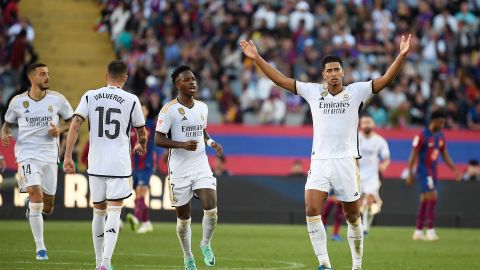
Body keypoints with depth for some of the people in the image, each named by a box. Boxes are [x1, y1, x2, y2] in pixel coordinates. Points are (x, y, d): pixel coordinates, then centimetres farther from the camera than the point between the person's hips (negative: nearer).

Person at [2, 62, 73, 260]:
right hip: (27, 154, -2)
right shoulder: (18, 101, 1)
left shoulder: (57, 99, 1)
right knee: (36, 194, -23)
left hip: (49, 155, 2)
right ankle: (40, 248, -14)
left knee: (47, 208, 5)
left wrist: (60, 130, -10)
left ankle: (30, 204, 44)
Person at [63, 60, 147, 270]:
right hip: (119, 164, -3)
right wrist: (142, 146, 33)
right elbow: (142, 133, 10)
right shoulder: (131, 100, -1)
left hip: (95, 164, 3)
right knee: (114, 212, -4)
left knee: (99, 211, 16)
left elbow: (75, 125, -6)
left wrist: (68, 156, -5)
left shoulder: (90, 96, 4)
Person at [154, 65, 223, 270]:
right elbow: (158, 139, -12)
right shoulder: (169, 109, -10)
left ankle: (206, 245, 11)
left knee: (211, 209, -15)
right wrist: (183, 144, -25)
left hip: (201, 167, 4)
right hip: (179, 170, -3)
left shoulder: (202, 107, 9)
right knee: (184, 218, 6)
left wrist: (211, 142, 5)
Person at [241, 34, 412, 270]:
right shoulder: (313, 92, 9)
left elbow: (385, 79, -6)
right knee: (312, 210, -17)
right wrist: (256, 58, 6)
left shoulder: (356, 92, 3)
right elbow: (280, 79, 11)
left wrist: (402, 55, -19)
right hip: (319, 161, 1)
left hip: (346, 160, -1)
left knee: (353, 216, 4)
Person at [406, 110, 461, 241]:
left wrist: (455, 170, 8)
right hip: (423, 171, -7)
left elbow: (445, 155, 16)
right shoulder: (422, 136, -12)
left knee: (424, 201, 9)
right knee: (432, 198, -16)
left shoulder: (440, 136, 9)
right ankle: (430, 231, -16)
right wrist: (410, 173, -13)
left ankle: (418, 232, 14)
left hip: (433, 172, 7)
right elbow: (414, 155, -10)